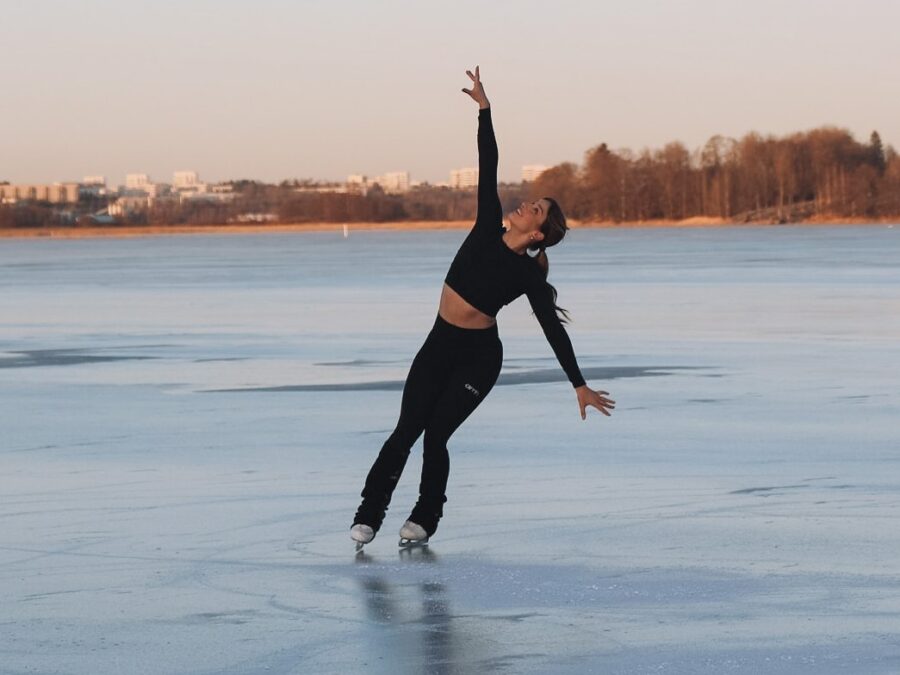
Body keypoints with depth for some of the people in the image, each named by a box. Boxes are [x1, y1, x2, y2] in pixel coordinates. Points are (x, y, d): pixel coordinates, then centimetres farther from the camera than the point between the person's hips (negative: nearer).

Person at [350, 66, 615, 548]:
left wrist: (579, 386, -10)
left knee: (436, 436, -10)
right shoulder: (488, 229, -1)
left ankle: (425, 520, 7)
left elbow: (553, 330, -9)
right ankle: (367, 518, -1)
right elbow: (488, 167, 0)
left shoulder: (528, 275, -11)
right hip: (439, 347, 4)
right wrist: (484, 107, 1)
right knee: (405, 432, -2)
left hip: (477, 357, -4)